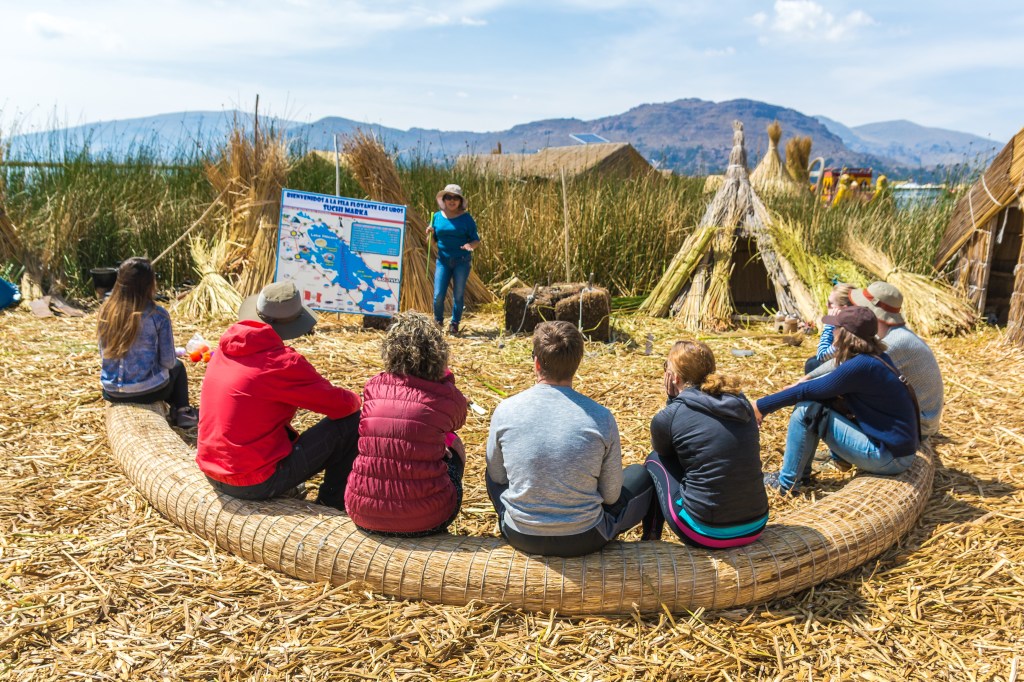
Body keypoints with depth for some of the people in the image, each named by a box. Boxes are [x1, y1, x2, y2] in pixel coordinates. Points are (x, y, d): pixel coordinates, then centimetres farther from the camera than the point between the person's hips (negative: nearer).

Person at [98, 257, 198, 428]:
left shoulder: (106, 310, -5)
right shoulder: (157, 315, -18)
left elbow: (104, 353, 7)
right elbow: (168, 362, -13)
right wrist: (173, 361, 10)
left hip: (111, 392, 4)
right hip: (148, 391, -4)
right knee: (178, 367, 29)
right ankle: (182, 412, 31)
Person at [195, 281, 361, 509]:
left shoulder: (225, 349, 3)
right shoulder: (282, 362, -18)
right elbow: (341, 404, -12)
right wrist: (355, 400, 10)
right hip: (257, 485, -8)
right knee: (350, 421, -2)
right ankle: (333, 503, 13)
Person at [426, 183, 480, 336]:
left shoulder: (466, 218, -2)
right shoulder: (437, 217, 5)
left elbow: (476, 240, 0)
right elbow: (433, 241, 13)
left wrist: (470, 245, -22)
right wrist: (430, 233, -9)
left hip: (462, 261, -2)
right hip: (443, 260, 2)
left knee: (458, 294, 4)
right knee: (438, 295, -5)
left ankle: (455, 324, 20)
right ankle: (438, 321, 19)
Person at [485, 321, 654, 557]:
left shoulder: (505, 411, -13)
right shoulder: (602, 418, -15)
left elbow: (496, 476, 3)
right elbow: (611, 495, -5)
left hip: (521, 537, 2)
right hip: (584, 541, -1)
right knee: (641, 474, 22)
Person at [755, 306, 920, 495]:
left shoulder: (861, 366, -22)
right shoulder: (875, 357, 5)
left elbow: (807, 391, -17)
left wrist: (762, 405, -9)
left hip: (889, 457, -9)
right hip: (899, 445, 9)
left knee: (806, 410, -15)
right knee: (818, 396, 10)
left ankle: (787, 483, -3)